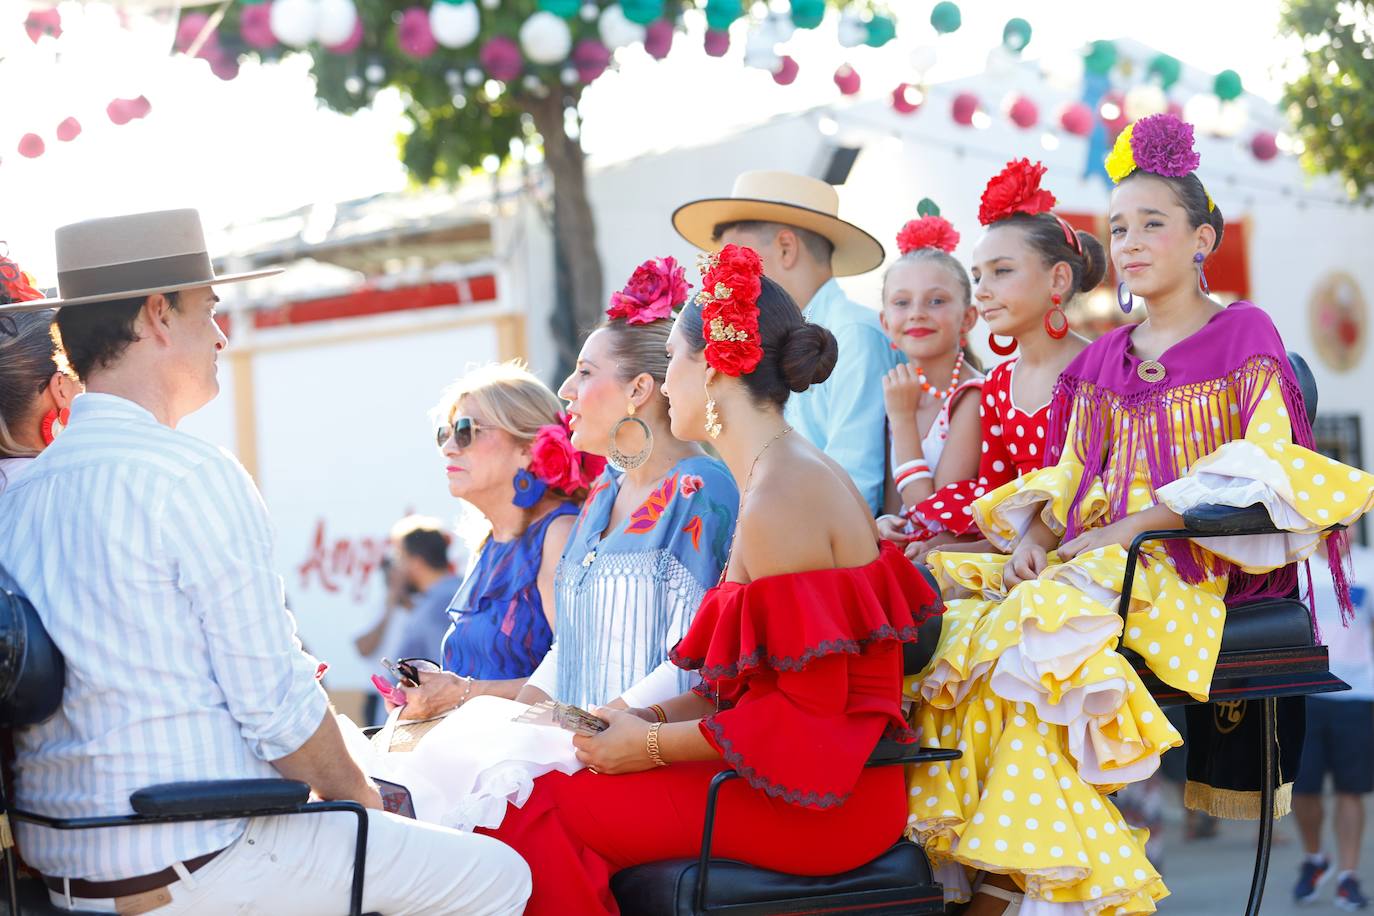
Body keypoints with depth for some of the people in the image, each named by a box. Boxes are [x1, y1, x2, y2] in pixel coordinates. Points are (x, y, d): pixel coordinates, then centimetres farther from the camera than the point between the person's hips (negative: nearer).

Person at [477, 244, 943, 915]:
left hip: (816, 800, -9)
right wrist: (638, 719, 7)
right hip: (796, 777, 9)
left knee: (536, 811, -12)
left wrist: (651, 746, -11)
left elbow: (809, 707, -20)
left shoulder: (780, 495, -16)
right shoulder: (782, 477, 16)